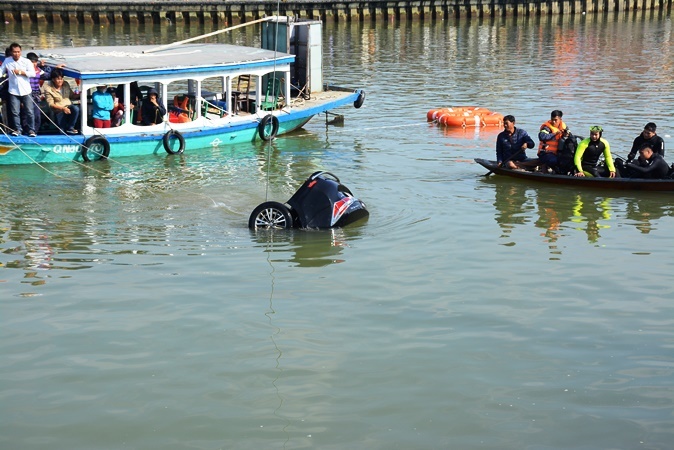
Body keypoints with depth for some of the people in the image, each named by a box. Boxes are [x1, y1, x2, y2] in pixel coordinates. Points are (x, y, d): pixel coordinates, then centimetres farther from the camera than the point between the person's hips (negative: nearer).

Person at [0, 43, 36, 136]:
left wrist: (20, 72, -14)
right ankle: (17, 129, 15)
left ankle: (31, 130, 10)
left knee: (29, 112, 1)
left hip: (26, 91, -1)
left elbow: (33, 73, -9)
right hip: (13, 91, 1)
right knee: (15, 112, 3)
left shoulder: (26, 61, -3)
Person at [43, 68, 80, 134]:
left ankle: (70, 127, -16)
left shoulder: (65, 84, 7)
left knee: (76, 108, -31)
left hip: (68, 106, 3)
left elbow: (72, 96, 17)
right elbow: (51, 104, -12)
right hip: (58, 110, -3)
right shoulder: (49, 88, -8)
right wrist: (62, 108, -25)